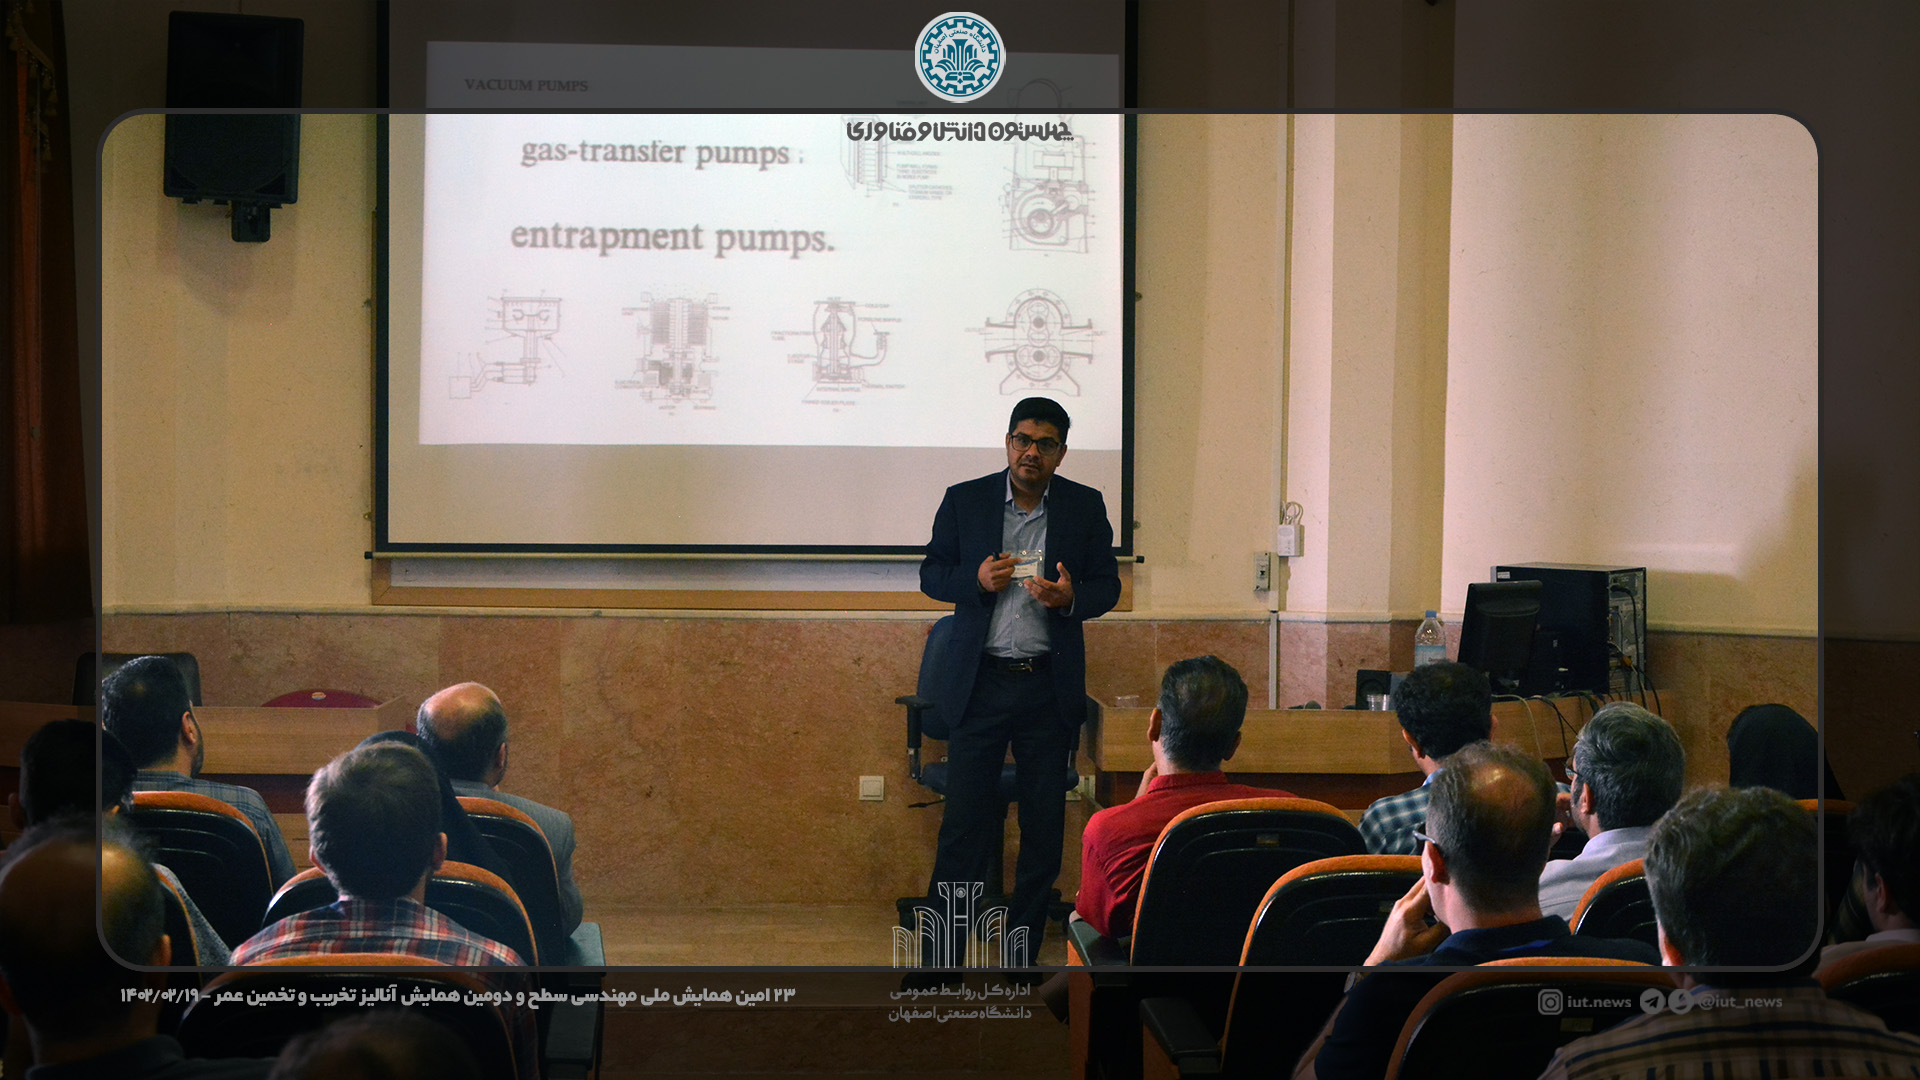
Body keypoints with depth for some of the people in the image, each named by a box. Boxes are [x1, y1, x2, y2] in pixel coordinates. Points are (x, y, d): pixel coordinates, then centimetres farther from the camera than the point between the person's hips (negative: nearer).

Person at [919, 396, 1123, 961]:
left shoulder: (1086, 507, 6)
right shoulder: (964, 500, 5)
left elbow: (1108, 585, 8)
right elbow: (931, 574, 8)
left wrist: (1070, 598, -13)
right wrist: (976, 580, -12)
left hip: (1050, 686, 1)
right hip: (980, 681, -1)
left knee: (1044, 824, 5)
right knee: (965, 818, -2)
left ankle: (1023, 952, 15)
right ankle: (943, 958, 4)